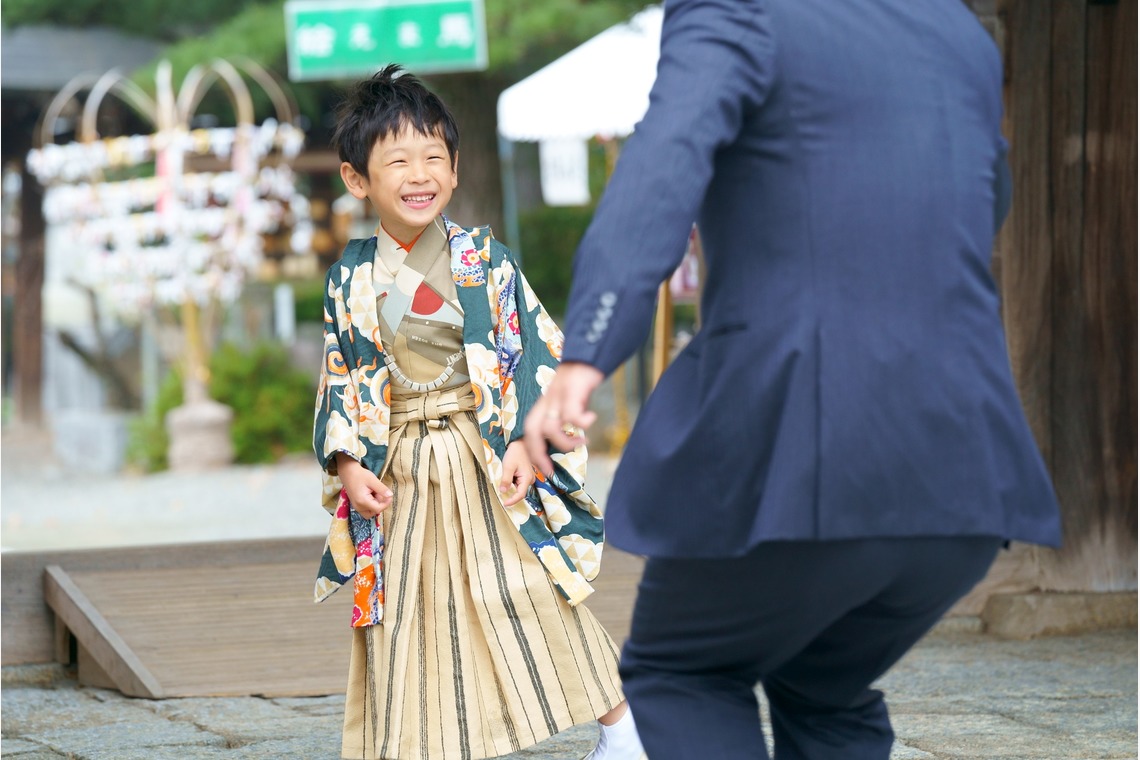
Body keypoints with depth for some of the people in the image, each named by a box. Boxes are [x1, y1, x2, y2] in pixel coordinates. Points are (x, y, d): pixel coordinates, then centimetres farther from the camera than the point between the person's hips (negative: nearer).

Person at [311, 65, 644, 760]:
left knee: (526, 596, -5)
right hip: (401, 474, 3)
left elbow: (540, 351, -5)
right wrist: (347, 462, -4)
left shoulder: (485, 260, -4)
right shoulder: (351, 280, 4)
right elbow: (341, 382, 10)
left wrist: (526, 442, -15)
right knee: (410, 621, 5)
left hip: (488, 465, -3)